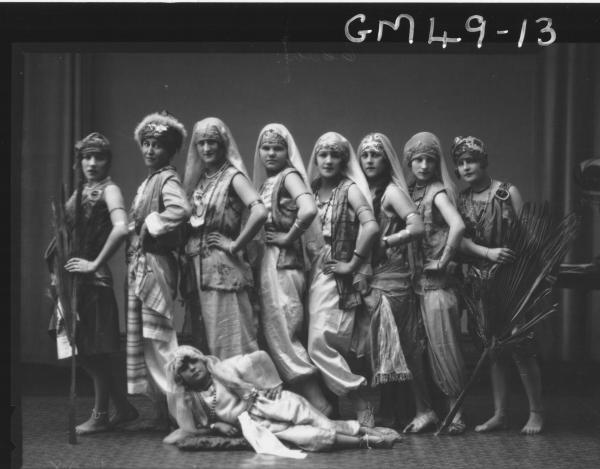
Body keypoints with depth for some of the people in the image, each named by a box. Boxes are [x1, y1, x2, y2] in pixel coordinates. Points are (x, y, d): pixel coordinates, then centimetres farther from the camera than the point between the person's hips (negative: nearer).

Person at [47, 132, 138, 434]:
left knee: (97, 349, 0)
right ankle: (123, 407, 22)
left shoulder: (108, 189, -8)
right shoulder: (79, 191, 15)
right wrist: (57, 267, 11)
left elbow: (121, 228, -24)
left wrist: (95, 264, -20)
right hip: (71, 278, 8)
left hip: (93, 279, -8)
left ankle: (100, 417, 10)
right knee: (84, 349, 11)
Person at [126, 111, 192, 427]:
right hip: (139, 267, 9)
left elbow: (181, 211, -30)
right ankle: (161, 412, 16)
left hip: (156, 266, -9)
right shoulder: (148, 181, 17)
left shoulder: (167, 179, -10)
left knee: (158, 340, -8)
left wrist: (151, 226, -18)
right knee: (141, 340, 10)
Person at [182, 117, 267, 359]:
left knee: (230, 342, -6)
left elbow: (259, 212, -21)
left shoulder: (232, 176, -5)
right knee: (205, 342, 10)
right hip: (197, 269, 7)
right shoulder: (198, 179, 16)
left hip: (223, 268, -7)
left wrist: (236, 245, -15)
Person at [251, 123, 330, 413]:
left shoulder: (289, 175, -8)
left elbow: (309, 210, -25)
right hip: (268, 261, 9)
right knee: (273, 334, 9)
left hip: (283, 262, -9)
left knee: (281, 335, -10)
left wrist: (288, 237, -16)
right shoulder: (266, 183, 17)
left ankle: (319, 404, -8)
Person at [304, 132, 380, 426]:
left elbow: (371, 226, -18)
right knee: (318, 344, 5)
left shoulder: (349, 189, -5)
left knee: (320, 343, -16)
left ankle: (362, 408, -10)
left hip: (337, 276, -7)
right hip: (316, 273, 7)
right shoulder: (314, 191, 14)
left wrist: (352, 264, -15)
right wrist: (310, 253, 6)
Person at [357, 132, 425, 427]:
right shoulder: (363, 192, 15)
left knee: (387, 350, -4)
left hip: (391, 279, -7)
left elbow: (417, 228, -19)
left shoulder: (391, 191, -7)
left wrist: (384, 243, -16)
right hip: (369, 280, 7)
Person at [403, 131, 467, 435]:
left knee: (443, 347, -2)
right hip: (413, 279, 6)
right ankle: (423, 410, 12)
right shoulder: (409, 192, 13)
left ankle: (456, 411, 8)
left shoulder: (438, 192, -7)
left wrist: (444, 260, -15)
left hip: (437, 281, -6)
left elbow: (458, 226, -22)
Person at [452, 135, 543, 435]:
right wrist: (489, 252, -19)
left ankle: (536, 413, 3)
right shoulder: (462, 200, 8)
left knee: (521, 347, -6)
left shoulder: (508, 193, -2)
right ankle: (499, 414, 12)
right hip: (480, 281, 4)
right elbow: (460, 240, -2)